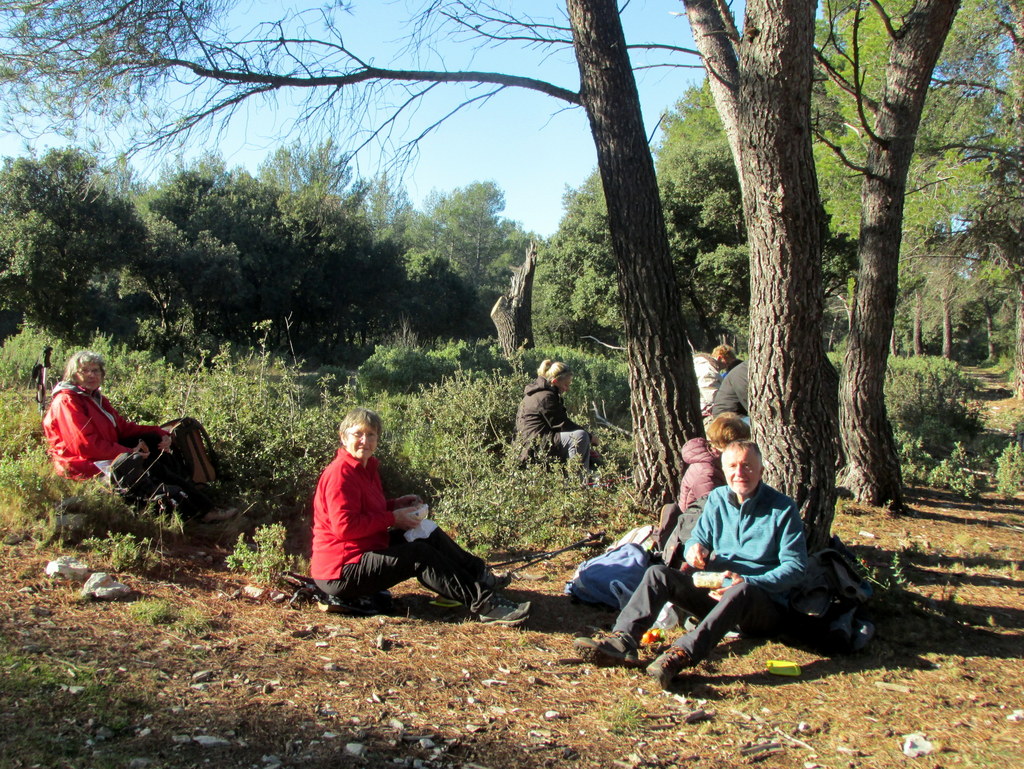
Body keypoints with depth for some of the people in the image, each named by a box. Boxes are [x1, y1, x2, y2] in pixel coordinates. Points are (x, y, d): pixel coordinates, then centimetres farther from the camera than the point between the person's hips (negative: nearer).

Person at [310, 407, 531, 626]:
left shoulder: (365, 468, 13)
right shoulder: (340, 474, -19)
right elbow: (345, 526, -26)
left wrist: (396, 505, 4)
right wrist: (393, 518, -19)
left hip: (366, 552, 11)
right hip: (340, 571, -11)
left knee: (427, 533, 6)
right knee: (419, 555, -20)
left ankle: (480, 574, 7)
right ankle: (484, 604, -20)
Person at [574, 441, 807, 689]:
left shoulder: (783, 508, -7)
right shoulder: (718, 499, 7)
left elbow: (795, 566, -12)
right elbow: (698, 537, 14)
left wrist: (747, 582, -26)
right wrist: (695, 549, -12)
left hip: (765, 606, -5)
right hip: (715, 590, 5)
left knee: (742, 590, -40)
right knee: (657, 573, -15)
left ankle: (681, 655, -58)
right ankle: (623, 640, -38)